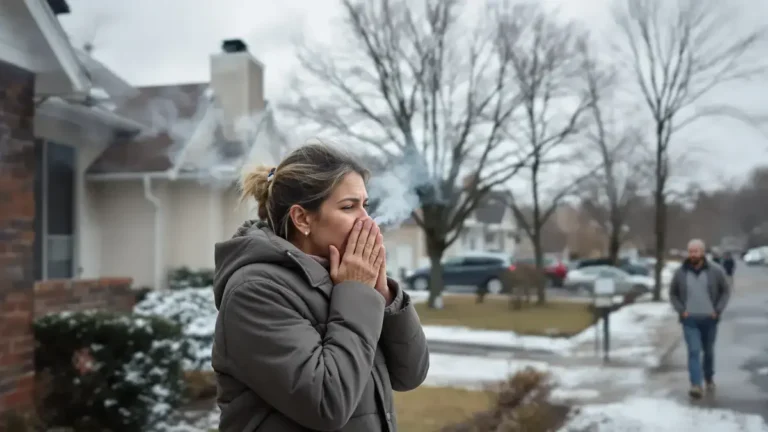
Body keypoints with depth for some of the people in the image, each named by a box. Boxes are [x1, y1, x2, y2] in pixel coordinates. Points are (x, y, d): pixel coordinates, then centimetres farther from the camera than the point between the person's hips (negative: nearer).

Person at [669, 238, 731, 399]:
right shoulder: (681, 272, -2)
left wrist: (718, 310, -6)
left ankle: (709, 378, 37)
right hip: (690, 320, -1)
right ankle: (696, 386, -14)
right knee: (694, 351, -9)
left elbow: (726, 291, 4)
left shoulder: (715, 271, -5)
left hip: (709, 319, 1)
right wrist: (681, 310, -4)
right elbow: (673, 294, 9)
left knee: (708, 351, 15)